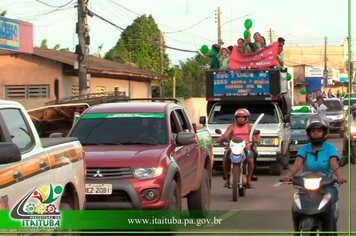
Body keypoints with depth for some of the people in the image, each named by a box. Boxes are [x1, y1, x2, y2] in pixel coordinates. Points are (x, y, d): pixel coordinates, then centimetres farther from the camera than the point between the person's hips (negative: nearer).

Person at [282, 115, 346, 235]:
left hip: (327, 186, -2)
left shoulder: (330, 147, 4)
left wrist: (339, 176, -34)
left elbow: (334, 164, -12)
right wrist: (288, 175, -29)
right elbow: (297, 163, -7)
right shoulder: (304, 149, 9)